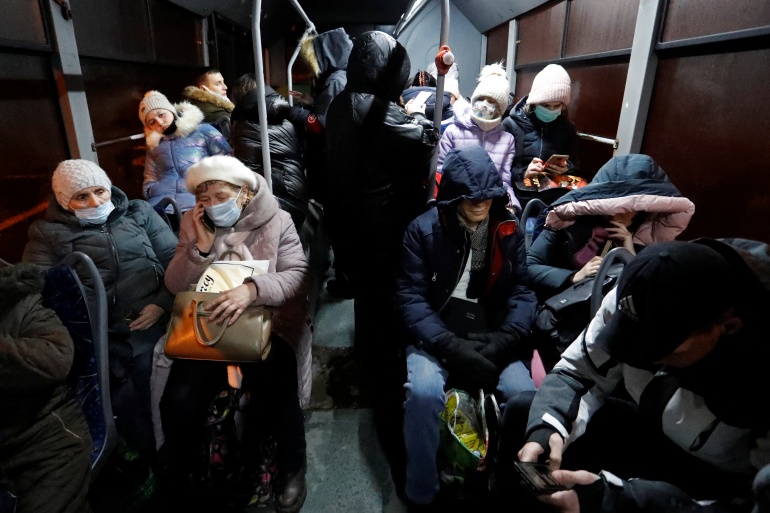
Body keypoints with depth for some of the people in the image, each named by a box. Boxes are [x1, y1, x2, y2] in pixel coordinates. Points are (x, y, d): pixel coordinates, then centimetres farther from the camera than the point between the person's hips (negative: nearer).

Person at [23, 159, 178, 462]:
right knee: (126, 404, -17)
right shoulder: (48, 233, 14)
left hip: (153, 323, 1)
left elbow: (176, 259, 9)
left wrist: (162, 303, -6)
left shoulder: (139, 212, 16)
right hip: (99, 338, 0)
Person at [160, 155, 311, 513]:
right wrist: (201, 245, -14)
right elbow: (175, 285, 3)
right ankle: (180, 477, 16)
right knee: (177, 401, -16)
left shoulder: (276, 221, -4)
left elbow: (297, 276, -14)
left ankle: (292, 469, 8)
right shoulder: (192, 225, 6)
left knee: (277, 399, -24)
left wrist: (252, 289, -32)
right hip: (207, 327, 3)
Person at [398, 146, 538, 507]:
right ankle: (420, 493, -3)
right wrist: (451, 346, -22)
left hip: (491, 338, 3)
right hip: (436, 337, -2)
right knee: (424, 391, -30)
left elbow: (522, 291, 2)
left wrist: (504, 340, -16)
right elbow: (411, 297, -10)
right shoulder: (424, 229, -4)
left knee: (524, 394, -22)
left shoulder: (508, 229, 5)